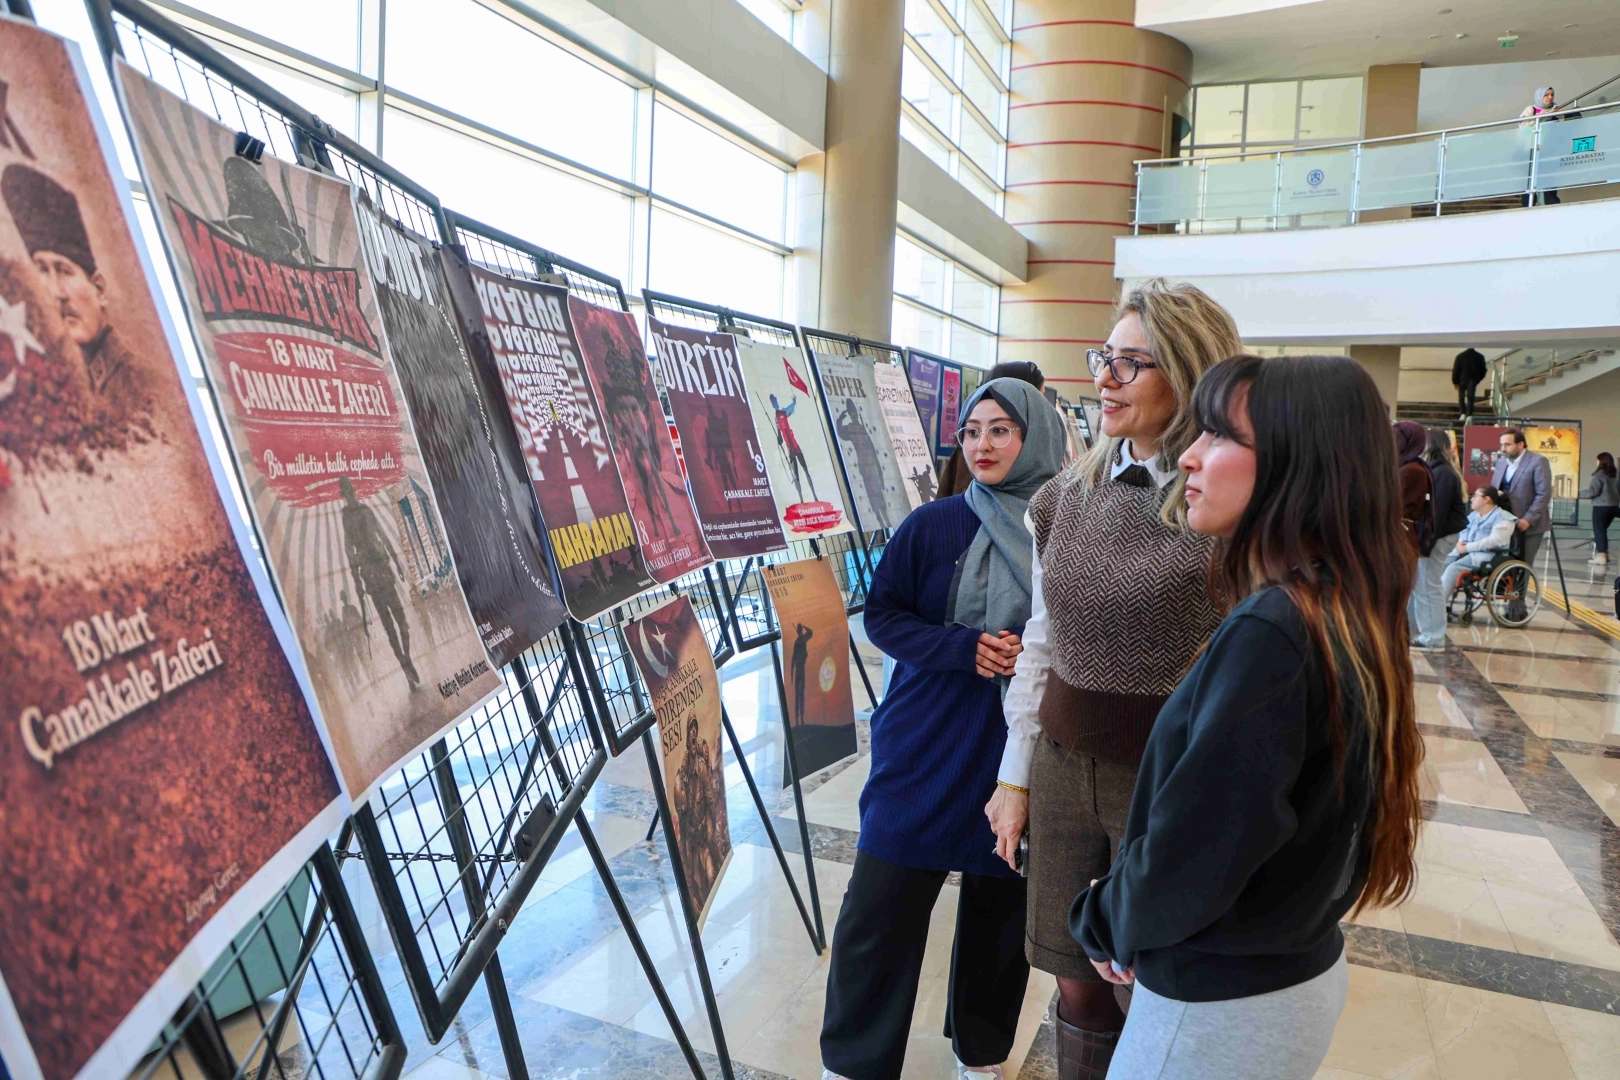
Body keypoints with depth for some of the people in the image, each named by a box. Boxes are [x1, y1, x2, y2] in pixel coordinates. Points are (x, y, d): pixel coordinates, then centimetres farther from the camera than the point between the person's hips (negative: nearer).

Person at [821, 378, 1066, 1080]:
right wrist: (963, 647, -17)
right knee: (881, 910, 4)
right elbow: (881, 615, -2)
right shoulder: (932, 525, -4)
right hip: (926, 750, 0)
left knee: (999, 908, 15)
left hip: (1021, 754, 1)